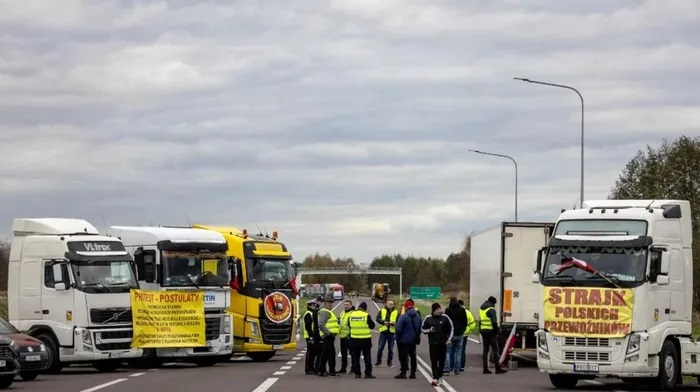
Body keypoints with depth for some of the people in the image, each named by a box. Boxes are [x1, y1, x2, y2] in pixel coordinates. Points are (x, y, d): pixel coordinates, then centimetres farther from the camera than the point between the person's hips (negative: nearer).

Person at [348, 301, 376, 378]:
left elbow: (349, 326, 12)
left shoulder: (351, 315, -1)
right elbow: (372, 326, -4)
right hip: (365, 339, -3)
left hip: (354, 339, 3)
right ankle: (368, 373, 2)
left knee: (355, 357, 10)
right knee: (367, 357, 5)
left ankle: (357, 373, 9)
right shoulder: (366, 315, -13)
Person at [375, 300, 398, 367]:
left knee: (391, 349, 6)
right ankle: (378, 361, 19)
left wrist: (394, 323, -23)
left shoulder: (396, 312, 4)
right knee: (380, 348, 5)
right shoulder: (382, 311, 4)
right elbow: (378, 319, -5)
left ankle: (389, 362, 16)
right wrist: (384, 322, -20)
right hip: (383, 332, 0)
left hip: (392, 332, 0)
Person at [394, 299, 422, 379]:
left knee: (403, 356, -1)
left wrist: (397, 338, -7)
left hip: (404, 340, -6)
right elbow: (419, 328, 10)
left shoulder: (403, 316, -17)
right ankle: (413, 373, 16)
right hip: (413, 340, 6)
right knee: (412, 356, 13)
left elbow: (398, 328, -20)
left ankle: (403, 372, -3)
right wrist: (417, 338, 18)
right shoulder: (417, 316, 4)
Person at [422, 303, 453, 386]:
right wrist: (429, 330, -12)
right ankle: (435, 378, -15)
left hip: (443, 343, 1)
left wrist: (449, 339, 0)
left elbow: (451, 329, 8)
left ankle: (439, 377, 21)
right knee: (434, 361, -9)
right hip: (433, 343, -1)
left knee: (441, 361, 7)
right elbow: (422, 329, 8)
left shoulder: (445, 318, -2)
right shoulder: (428, 318, -2)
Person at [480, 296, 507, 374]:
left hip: (483, 331, 8)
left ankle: (485, 369, 8)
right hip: (490, 332, -8)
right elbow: (494, 322, -20)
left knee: (485, 350, 10)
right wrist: (496, 331, -13)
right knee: (495, 350, -6)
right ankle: (497, 368, -8)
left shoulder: (481, 309, 16)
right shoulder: (491, 310, -11)